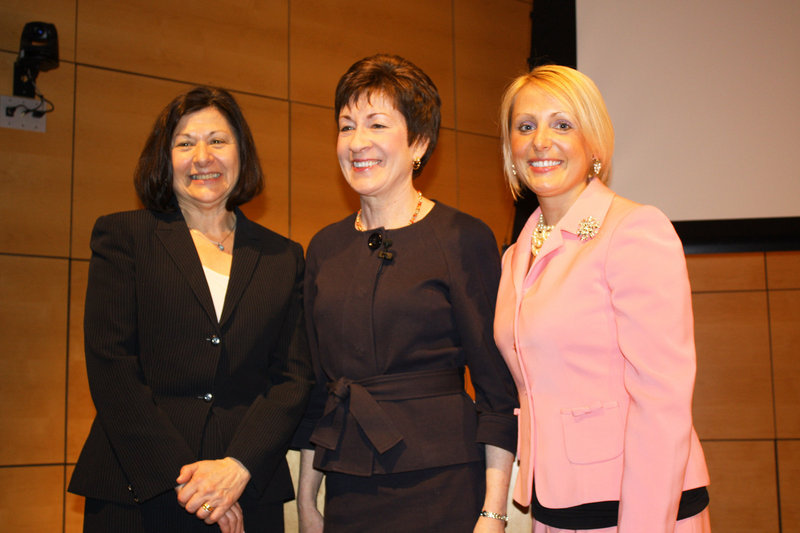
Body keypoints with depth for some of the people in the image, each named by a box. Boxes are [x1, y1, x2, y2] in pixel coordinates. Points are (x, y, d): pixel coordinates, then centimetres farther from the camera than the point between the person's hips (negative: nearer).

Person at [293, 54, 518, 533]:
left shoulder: (464, 239, -7)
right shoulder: (325, 248, 8)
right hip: (347, 489, 5)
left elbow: (498, 387, -8)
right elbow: (316, 383, 12)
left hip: (441, 489, -4)